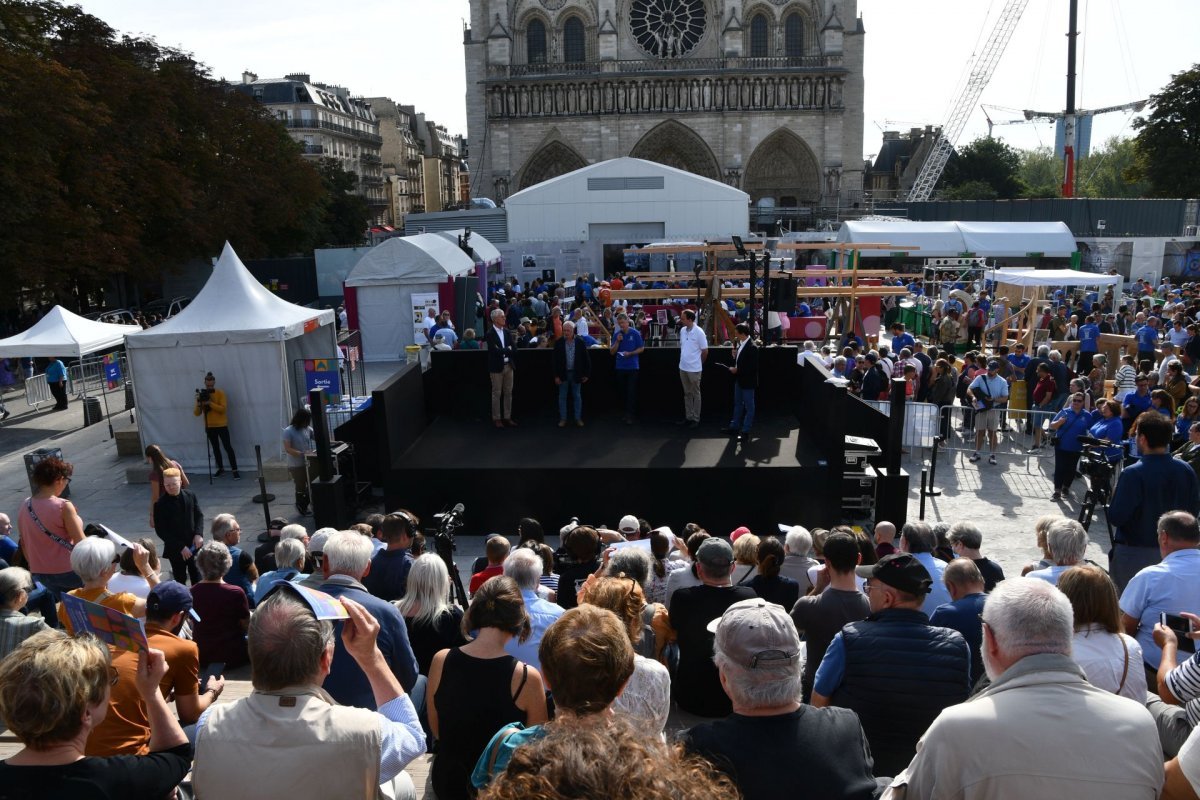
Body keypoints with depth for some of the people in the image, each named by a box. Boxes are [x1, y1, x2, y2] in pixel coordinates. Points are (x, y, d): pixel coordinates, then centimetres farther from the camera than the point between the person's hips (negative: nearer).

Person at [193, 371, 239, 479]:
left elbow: (223, 408, -19)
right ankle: (220, 469, 24)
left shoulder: (220, 393, -8)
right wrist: (199, 404, -21)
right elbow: (196, 413, -2)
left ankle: (235, 470, -7)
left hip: (221, 425, -4)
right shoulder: (201, 395, 2)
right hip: (209, 426, 4)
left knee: (227, 447, -7)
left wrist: (210, 403, -27)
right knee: (215, 448, 13)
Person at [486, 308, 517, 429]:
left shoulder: (508, 332, 8)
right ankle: (496, 418, 11)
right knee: (497, 394, 2)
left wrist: (503, 351, -10)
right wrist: (508, 349, -8)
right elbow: (495, 350, -19)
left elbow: (514, 349, 2)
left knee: (508, 393, 9)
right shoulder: (489, 334, -9)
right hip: (497, 367, -5)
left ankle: (507, 417, 17)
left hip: (508, 365, 5)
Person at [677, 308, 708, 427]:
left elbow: (705, 351, -8)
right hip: (683, 368, 6)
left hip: (694, 369, -6)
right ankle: (688, 417, 23)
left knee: (695, 393, 5)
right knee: (687, 393, 14)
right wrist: (684, 359, 13)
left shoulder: (699, 332, -15)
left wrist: (697, 363, 4)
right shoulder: (682, 330, 3)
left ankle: (696, 418, 11)